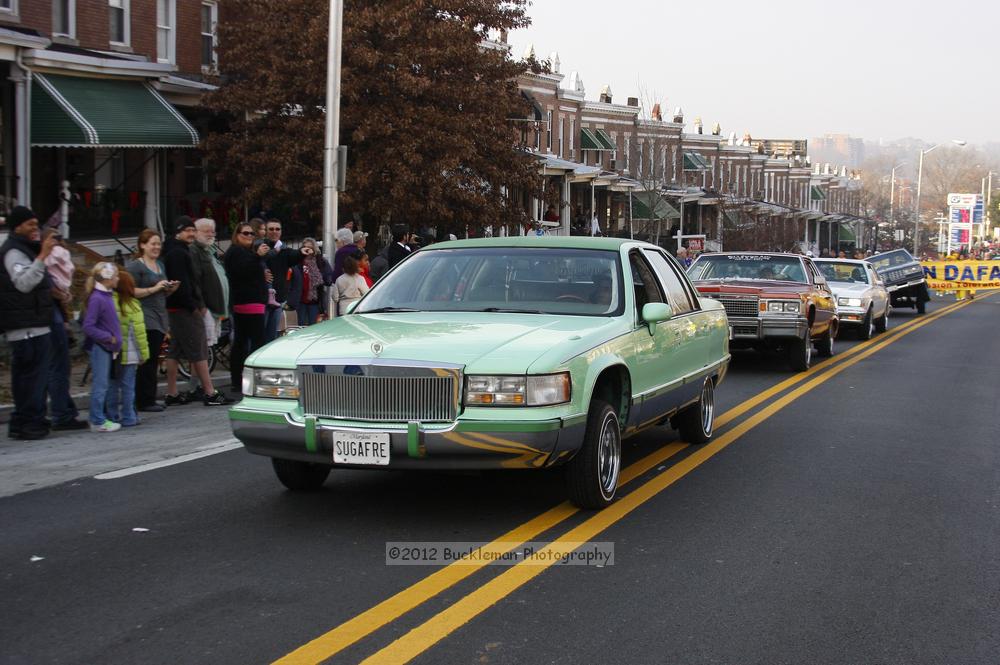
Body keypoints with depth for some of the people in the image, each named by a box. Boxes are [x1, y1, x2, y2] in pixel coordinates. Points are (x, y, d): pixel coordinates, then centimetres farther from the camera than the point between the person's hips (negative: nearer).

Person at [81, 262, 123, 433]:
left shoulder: (107, 296, 9)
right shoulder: (96, 299, -17)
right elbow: (88, 327, -19)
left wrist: (115, 340, 10)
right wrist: (109, 337, -16)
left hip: (108, 348, 9)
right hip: (99, 347, -9)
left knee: (106, 384, 14)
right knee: (100, 385, -4)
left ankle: (103, 417, 22)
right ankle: (98, 421, 1)